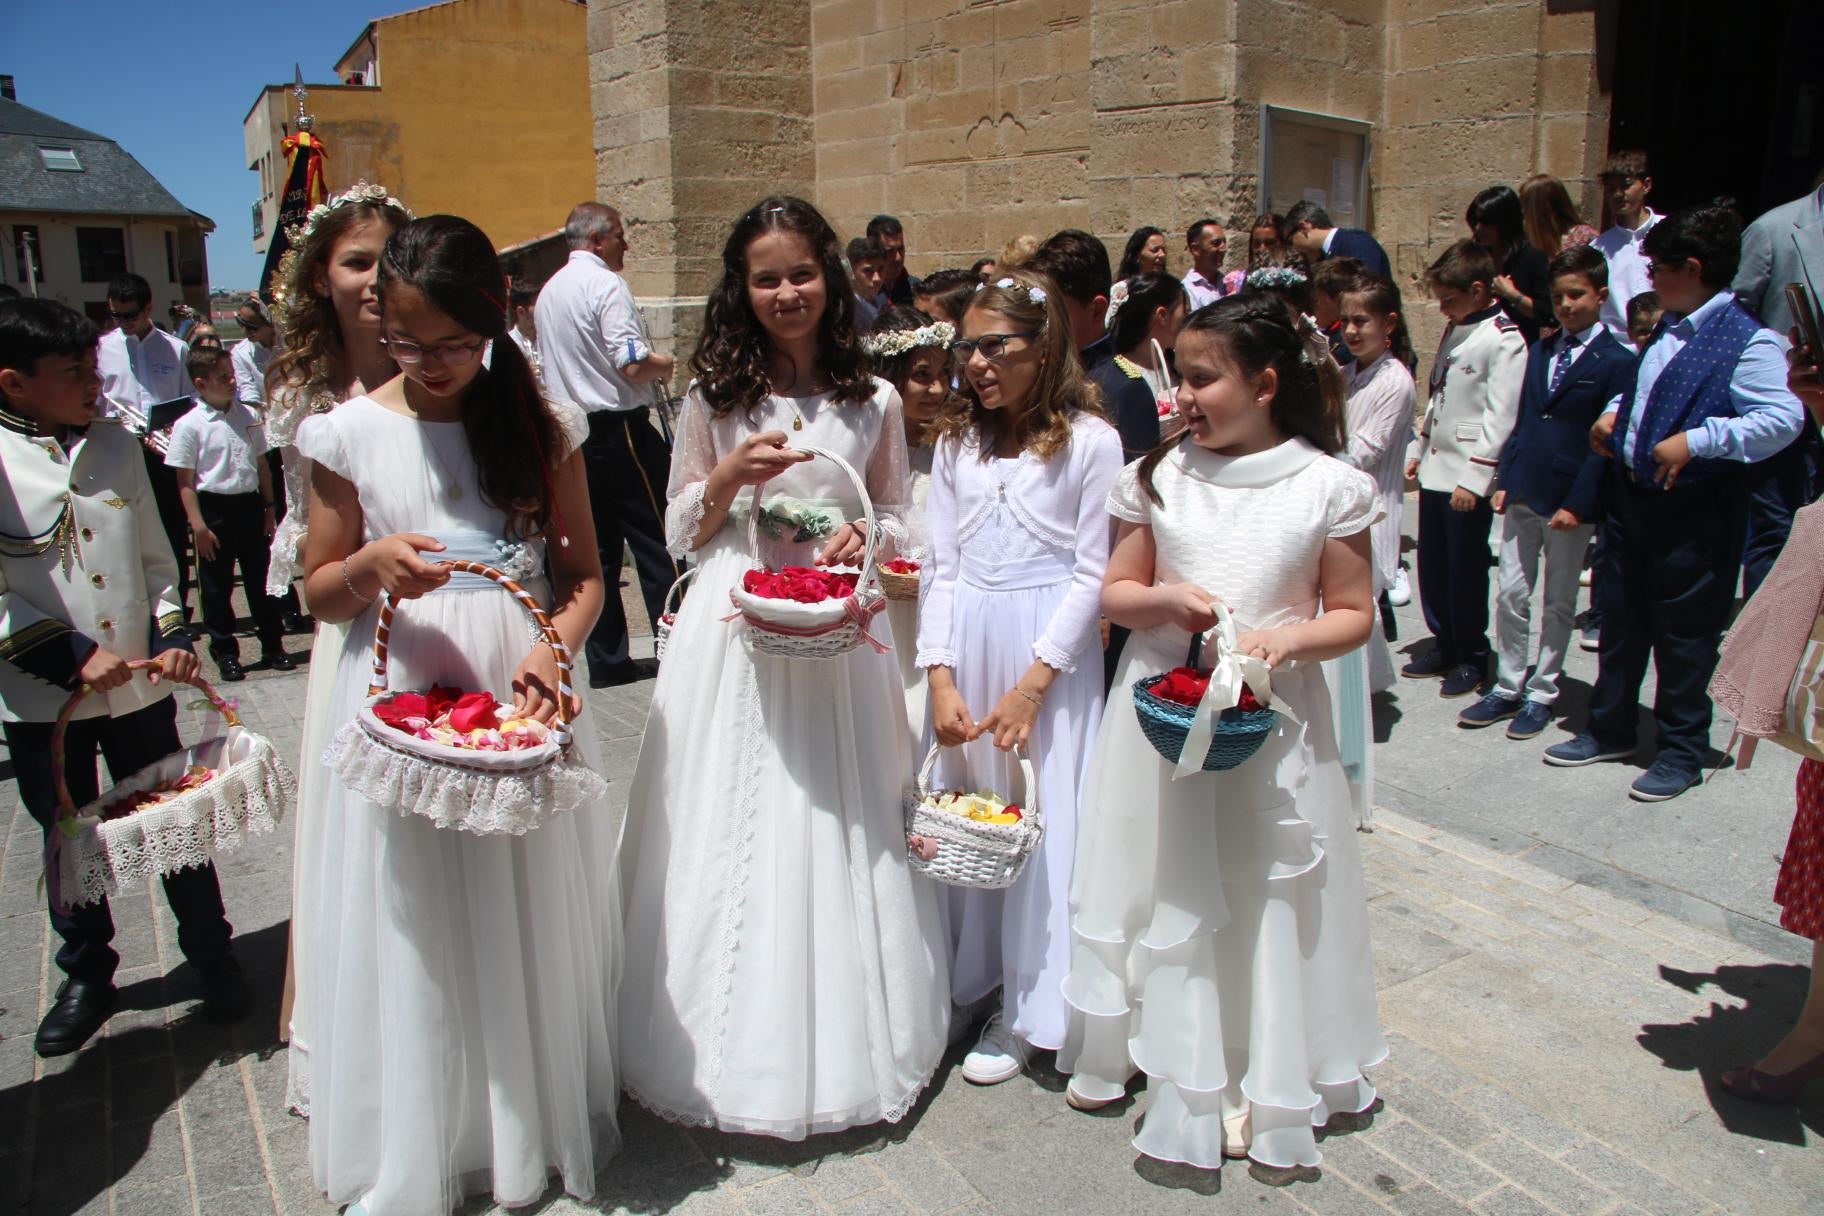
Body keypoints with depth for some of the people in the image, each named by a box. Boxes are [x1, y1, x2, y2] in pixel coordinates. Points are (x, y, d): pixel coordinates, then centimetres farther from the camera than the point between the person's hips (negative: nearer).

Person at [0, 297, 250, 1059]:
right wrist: (70, 657, -19)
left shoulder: (114, 442, 4)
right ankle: (86, 976, 33)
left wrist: (172, 633, 0)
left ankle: (213, 959, 27)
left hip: (140, 683, 3)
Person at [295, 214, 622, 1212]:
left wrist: (553, 648, -14)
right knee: (412, 931, 8)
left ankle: (541, 1123, 32)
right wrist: (373, 564, -15)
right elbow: (319, 594, 6)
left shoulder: (540, 424, 2)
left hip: (520, 695, 1)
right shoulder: (351, 434, 0)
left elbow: (583, 574, 6)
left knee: (533, 919, 10)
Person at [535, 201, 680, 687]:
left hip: (572, 433, 8)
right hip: (619, 430, -8)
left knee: (597, 549, 10)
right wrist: (665, 365, 0)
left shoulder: (549, 291, 17)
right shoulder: (606, 285, -11)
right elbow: (634, 365, -20)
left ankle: (606, 661, 14)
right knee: (656, 542, -1)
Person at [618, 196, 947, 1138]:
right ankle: (739, 1039, 23)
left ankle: (838, 1042, 25)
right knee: (734, 823, 4)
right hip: (734, 625, 0)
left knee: (839, 823, 6)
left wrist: (862, 537, -10)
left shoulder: (873, 400, 5)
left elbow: (895, 515, 11)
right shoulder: (714, 399, 3)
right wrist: (730, 478, -12)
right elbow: (680, 533, 6)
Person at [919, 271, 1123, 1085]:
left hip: (1050, 650, -4)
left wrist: (1032, 684, -13)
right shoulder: (956, 442, 9)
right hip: (966, 647, 4)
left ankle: (1026, 1011, 18)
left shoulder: (1089, 441, -5)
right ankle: (965, 981, 29)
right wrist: (940, 677, -4)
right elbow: (942, 567, 6)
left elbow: (1092, 573, -8)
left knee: (1042, 820, 2)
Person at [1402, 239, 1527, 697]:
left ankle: (1472, 659, 16)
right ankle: (1444, 645, 28)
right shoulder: (1454, 330, 14)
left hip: (1468, 477, -8)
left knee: (1466, 569, 1)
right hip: (1435, 468, 8)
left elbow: (1500, 416, -18)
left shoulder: (1505, 340, -13)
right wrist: (1418, 449, 19)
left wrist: (1475, 478, -21)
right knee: (1432, 562, 14)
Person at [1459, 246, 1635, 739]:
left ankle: (1542, 694, 18)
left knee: (1559, 603, 8)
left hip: (1569, 501, -5)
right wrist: (1504, 480, 5)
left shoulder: (1616, 361, -7)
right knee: (1509, 594, 8)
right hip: (1523, 493, 5)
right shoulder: (1540, 352, 12)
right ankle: (1507, 688, 19)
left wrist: (1577, 504, -15)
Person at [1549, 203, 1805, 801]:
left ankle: (1682, 751, 20)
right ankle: (1610, 729, 31)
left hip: (1694, 510, -8)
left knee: (1684, 633, 5)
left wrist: (1696, 441, -26)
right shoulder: (1666, 329, 10)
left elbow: (1781, 419, -23)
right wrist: (1614, 412, 9)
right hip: (1630, 494, 8)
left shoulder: (1747, 341, -15)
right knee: (1620, 619, 16)